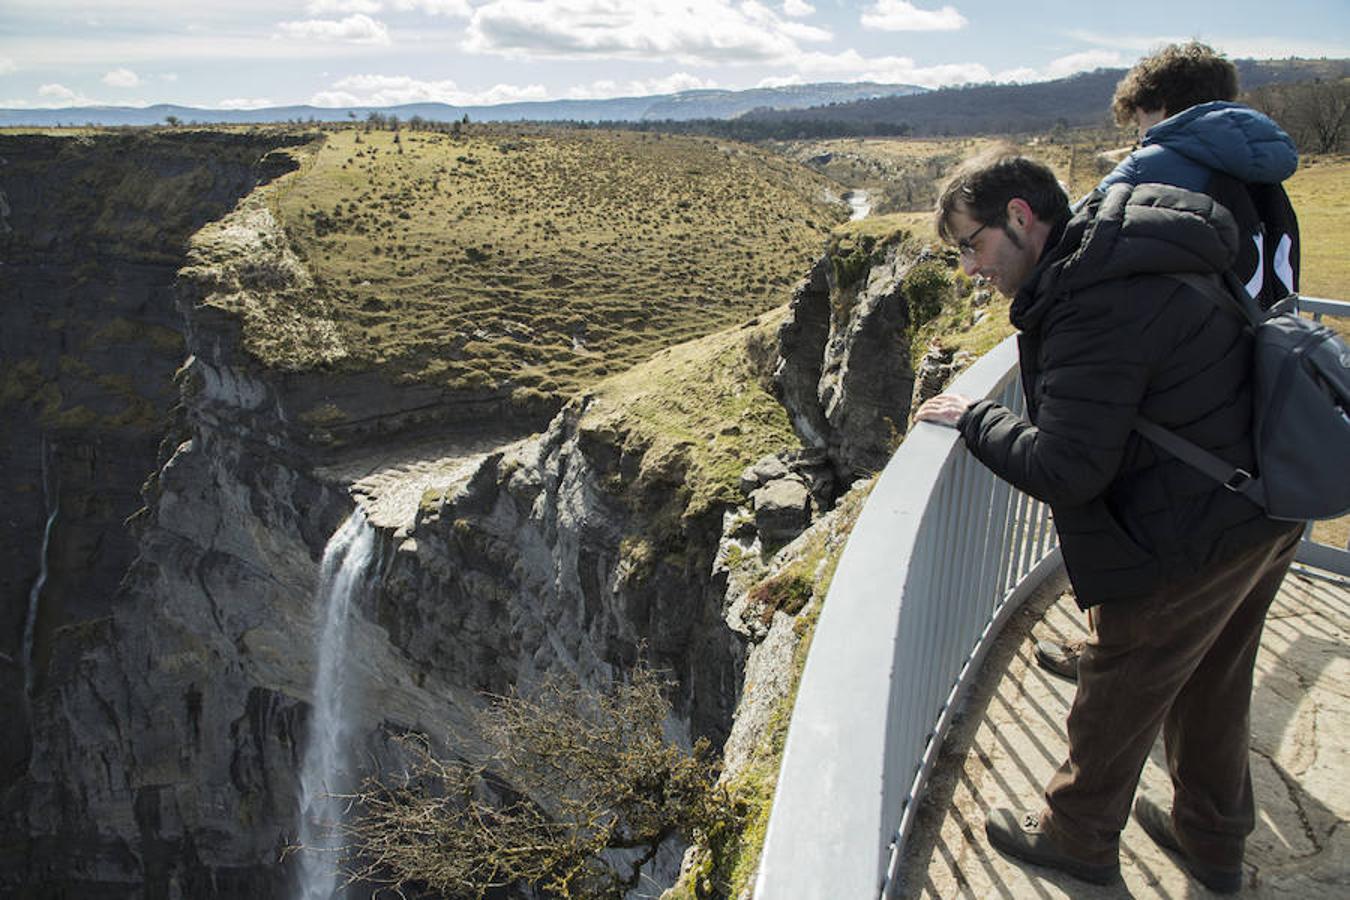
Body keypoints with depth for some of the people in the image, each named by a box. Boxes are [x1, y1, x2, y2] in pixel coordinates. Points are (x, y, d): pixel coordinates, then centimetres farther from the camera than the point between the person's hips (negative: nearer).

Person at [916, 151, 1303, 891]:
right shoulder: (1118, 255, 4)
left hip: (1190, 544, -9)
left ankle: (1078, 838, 34)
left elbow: (1064, 470, -26)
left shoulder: (1098, 304, -28)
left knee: (1118, 693, 11)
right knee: (1211, 690, 25)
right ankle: (1213, 840, 45)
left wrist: (974, 420, -12)